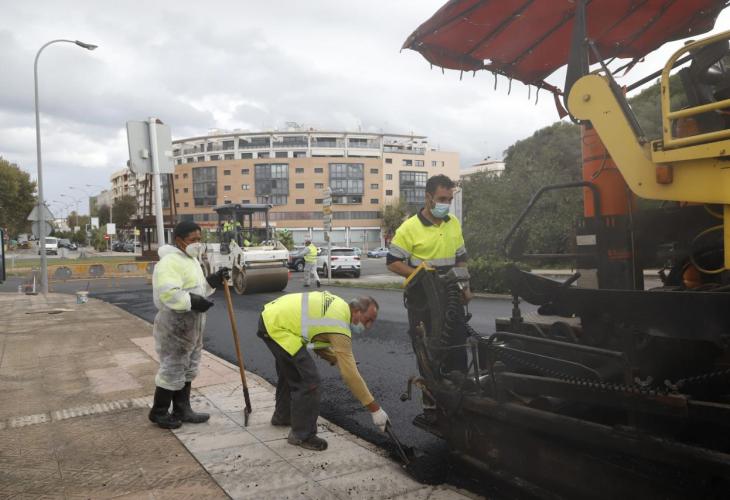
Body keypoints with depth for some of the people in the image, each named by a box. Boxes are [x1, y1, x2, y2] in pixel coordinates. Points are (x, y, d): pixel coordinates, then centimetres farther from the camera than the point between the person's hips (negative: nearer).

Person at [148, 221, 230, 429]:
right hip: (175, 326, -10)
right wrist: (192, 302, -30)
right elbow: (167, 293, -31)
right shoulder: (170, 261, -19)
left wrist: (214, 281, 5)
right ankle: (158, 412, 16)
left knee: (187, 369, 17)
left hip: (191, 326, 10)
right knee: (172, 370, 0)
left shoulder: (190, 260, 14)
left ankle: (182, 410, 28)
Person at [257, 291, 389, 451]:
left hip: (271, 315, 11)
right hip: (277, 326, -11)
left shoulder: (338, 305, 9)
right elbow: (350, 373, -18)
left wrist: (338, 359, 6)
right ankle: (302, 435, 4)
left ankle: (282, 416, 47)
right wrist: (375, 409, -14)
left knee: (290, 373, 27)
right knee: (309, 379, -9)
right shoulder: (340, 326, -17)